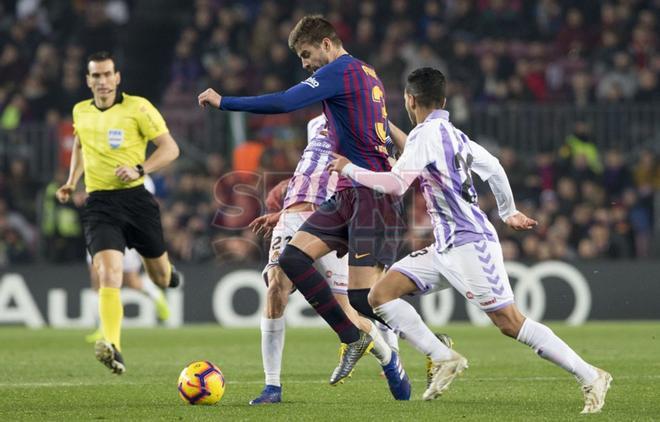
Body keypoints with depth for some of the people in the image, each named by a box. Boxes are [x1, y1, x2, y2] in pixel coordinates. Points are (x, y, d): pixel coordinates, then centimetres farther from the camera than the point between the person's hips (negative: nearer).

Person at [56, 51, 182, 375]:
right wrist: (72, 181, 17)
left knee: (160, 276, 14)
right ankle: (113, 349, -34)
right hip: (99, 205, 1)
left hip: (136, 199, -1)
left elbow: (170, 148, -5)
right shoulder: (80, 112, 9)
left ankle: (166, 274, 55)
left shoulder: (138, 108, -5)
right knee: (109, 273, -21)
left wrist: (140, 169, -19)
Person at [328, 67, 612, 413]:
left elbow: (395, 184, -21)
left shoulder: (425, 134, -12)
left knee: (510, 322, -11)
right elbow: (493, 168, 24)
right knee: (380, 294, 2)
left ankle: (591, 378, -6)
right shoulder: (453, 134, 15)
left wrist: (349, 169, -8)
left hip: (469, 244, -10)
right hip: (445, 247, 10)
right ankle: (444, 360, -2)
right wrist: (508, 213, 38)